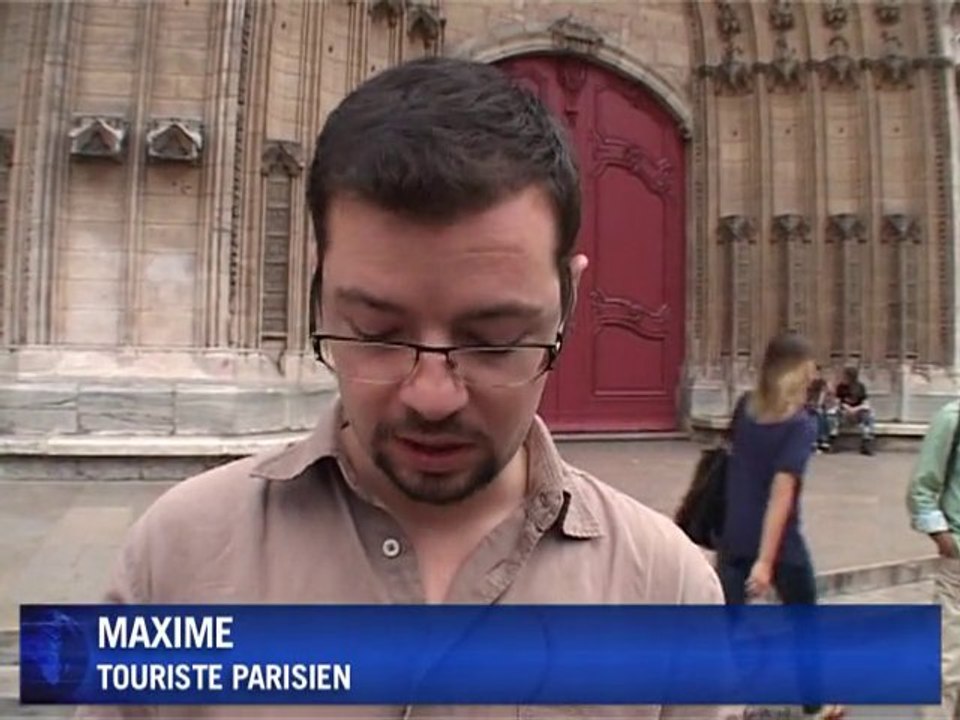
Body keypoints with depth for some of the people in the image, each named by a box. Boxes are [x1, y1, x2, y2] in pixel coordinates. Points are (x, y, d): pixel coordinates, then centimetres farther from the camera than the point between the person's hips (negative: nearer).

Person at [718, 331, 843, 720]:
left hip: (734, 538, 4)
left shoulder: (746, 407, 1)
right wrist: (766, 560, -24)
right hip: (779, 543, -3)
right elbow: (782, 490, -22)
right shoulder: (802, 424, -14)